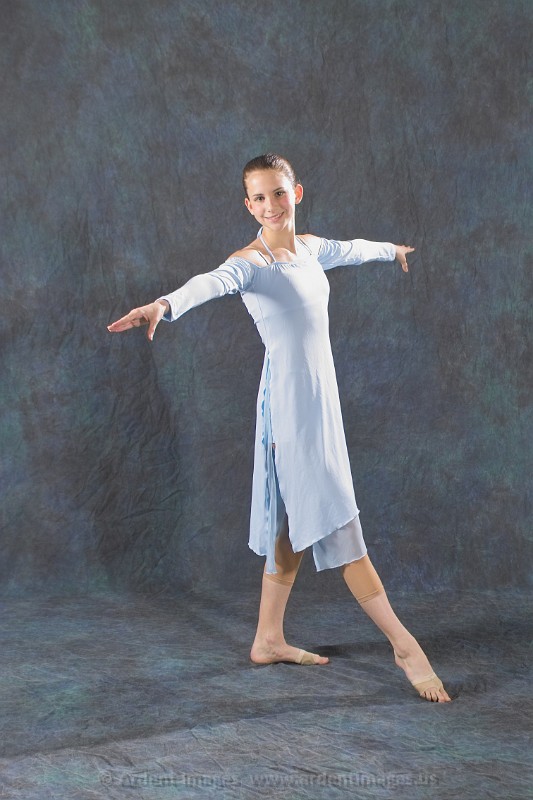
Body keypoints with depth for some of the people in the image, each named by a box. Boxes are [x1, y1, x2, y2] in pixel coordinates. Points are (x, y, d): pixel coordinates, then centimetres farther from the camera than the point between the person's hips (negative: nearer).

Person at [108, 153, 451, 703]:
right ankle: (404, 645, -1)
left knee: (297, 523, 14)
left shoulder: (309, 248, 12)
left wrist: (392, 249, 53)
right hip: (288, 404, -9)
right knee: (337, 525, -5)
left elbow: (350, 250, 33)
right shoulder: (251, 261, -13)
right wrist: (164, 304, -55)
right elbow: (213, 282, -34)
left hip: (319, 401, 9)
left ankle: (269, 640, 26)